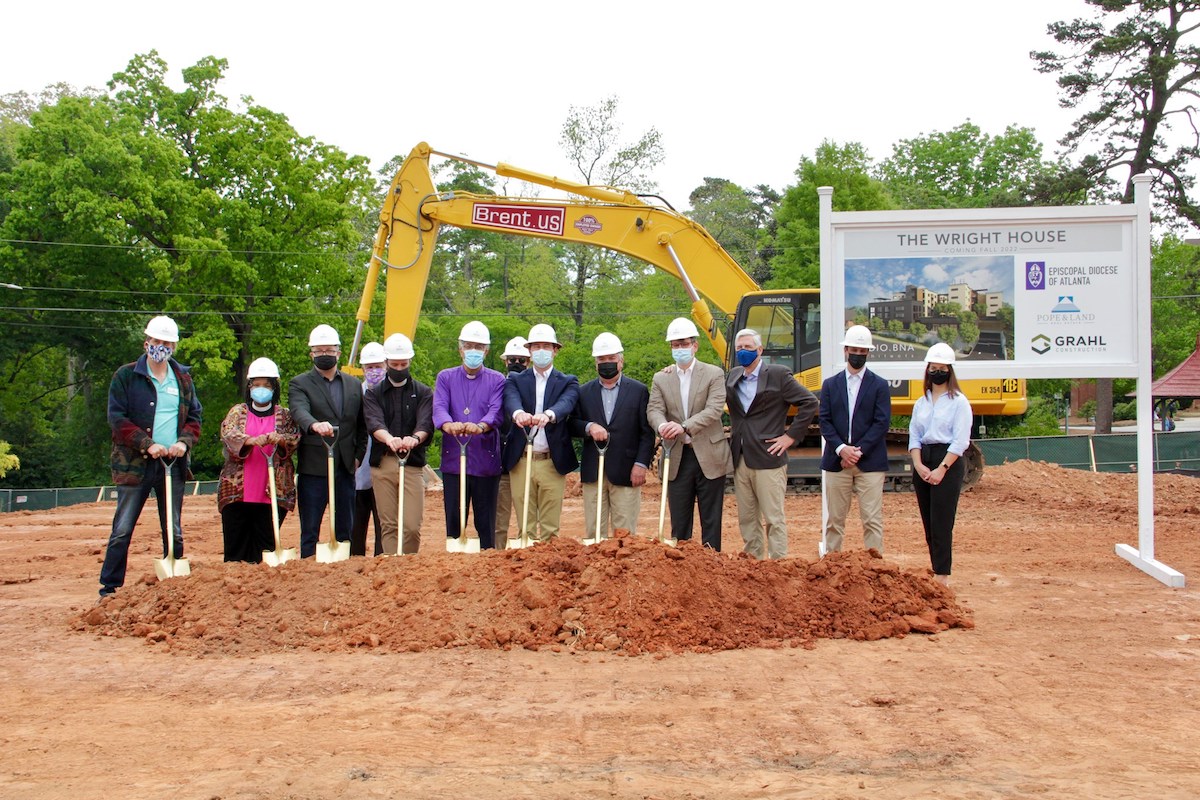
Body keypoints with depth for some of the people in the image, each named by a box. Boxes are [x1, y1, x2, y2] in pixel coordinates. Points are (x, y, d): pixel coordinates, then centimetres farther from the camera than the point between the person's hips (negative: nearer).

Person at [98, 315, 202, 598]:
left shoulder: (183, 379, 13)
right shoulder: (125, 376, 1)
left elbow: (194, 416, 14)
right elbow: (117, 418, -5)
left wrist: (184, 442, -7)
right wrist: (147, 444, -16)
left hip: (173, 464, 4)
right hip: (135, 463, -3)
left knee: (174, 532, 9)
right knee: (122, 530, -3)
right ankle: (109, 590, 4)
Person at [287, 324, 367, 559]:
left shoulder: (354, 385, 14)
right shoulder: (299, 384, 0)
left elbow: (362, 425, 20)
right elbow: (299, 411, -20)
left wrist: (358, 455, 8)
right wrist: (315, 425, -40)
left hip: (345, 469, 4)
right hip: (313, 469, -4)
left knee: (345, 531, 9)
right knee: (310, 532, 1)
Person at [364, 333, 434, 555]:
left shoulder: (423, 393, 11)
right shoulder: (373, 393, 11)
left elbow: (426, 424, -7)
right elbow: (374, 423, -9)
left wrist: (415, 438, -32)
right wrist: (388, 438, -32)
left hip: (412, 464, -1)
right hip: (383, 464, 1)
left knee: (412, 526, -7)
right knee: (389, 525, 1)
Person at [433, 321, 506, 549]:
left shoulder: (496, 381, 7)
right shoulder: (445, 378, 11)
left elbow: (496, 411, -10)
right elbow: (439, 408, -6)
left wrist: (480, 426, -34)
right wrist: (448, 425, -30)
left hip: (486, 462, -1)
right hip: (453, 461, 1)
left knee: (486, 523, 4)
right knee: (454, 522, 4)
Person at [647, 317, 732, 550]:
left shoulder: (714, 374, 0)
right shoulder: (661, 379, 9)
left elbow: (714, 409, -14)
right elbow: (654, 409, -5)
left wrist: (684, 426, -28)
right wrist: (662, 426, -29)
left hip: (709, 457, -2)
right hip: (677, 458, 3)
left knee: (711, 520, 4)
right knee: (679, 521, 7)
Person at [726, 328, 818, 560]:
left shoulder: (778, 375, -4)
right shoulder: (733, 376, 13)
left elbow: (809, 403, -5)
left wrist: (791, 436, -8)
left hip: (767, 459, -6)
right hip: (740, 460, 6)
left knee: (774, 518, -3)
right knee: (747, 518, 11)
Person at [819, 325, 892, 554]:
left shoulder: (879, 385, 5)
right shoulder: (830, 384, 11)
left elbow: (882, 423, -3)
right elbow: (824, 421, 3)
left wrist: (858, 450, -12)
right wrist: (841, 449, -12)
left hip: (870, 463, -2)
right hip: (836, 461, 2)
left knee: (872, 519, -3)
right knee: (834, 518, 6)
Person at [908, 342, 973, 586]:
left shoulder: (959, 401, -3)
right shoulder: (921, 403, 14)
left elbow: (961, 441, -9)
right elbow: (914, 437, 10)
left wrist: (942, 469, -15)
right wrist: (919, 465, -5)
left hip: (948, 463, -6)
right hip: (922, 463, 6)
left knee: (941, 522, -9)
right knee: (928, 522, 7)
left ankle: (942, 575, -5)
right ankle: (936, 571, 14)